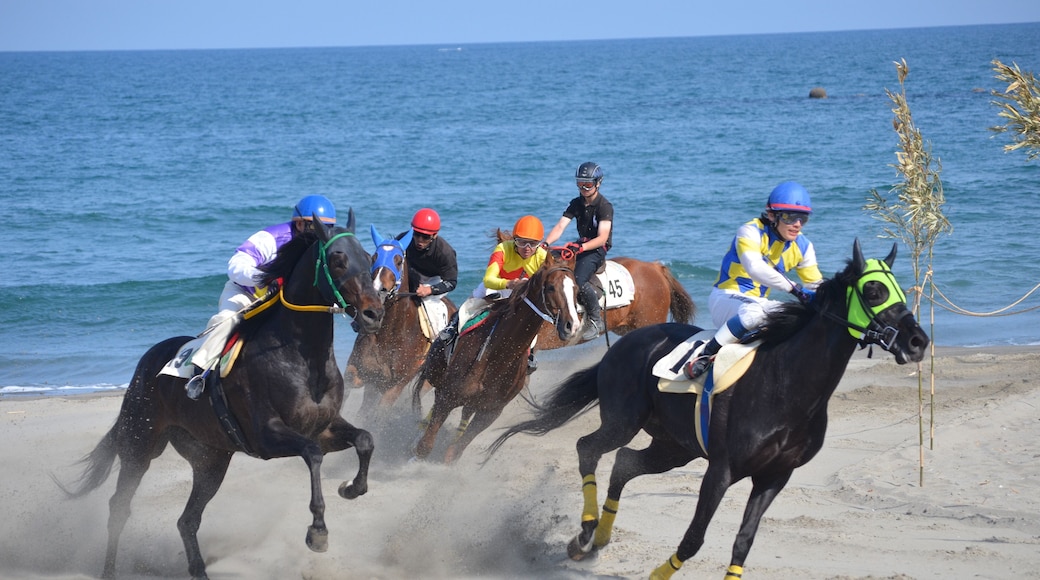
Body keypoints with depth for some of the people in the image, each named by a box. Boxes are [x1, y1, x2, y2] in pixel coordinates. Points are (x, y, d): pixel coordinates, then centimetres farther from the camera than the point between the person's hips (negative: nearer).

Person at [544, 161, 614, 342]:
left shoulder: (605, 207, -13)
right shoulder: (576, 204, 7)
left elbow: (602, 238, -23)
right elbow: (560, 226, -4)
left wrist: (581, 247, -40)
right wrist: (546, 244, -24)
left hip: (598, 250, -7)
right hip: (581, 246, 7)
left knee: (578, 280, -31)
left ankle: (596, 320, -13)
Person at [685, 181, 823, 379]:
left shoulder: (802, 246, 3)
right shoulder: (751, 232, -17)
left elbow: (816, 284, 10)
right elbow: (755, 268, -35)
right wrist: (795, 289, -40)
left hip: (758, 302, 7)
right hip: (727, 299, -7)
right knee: (755, 312, -40)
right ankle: (704, 354, -32)